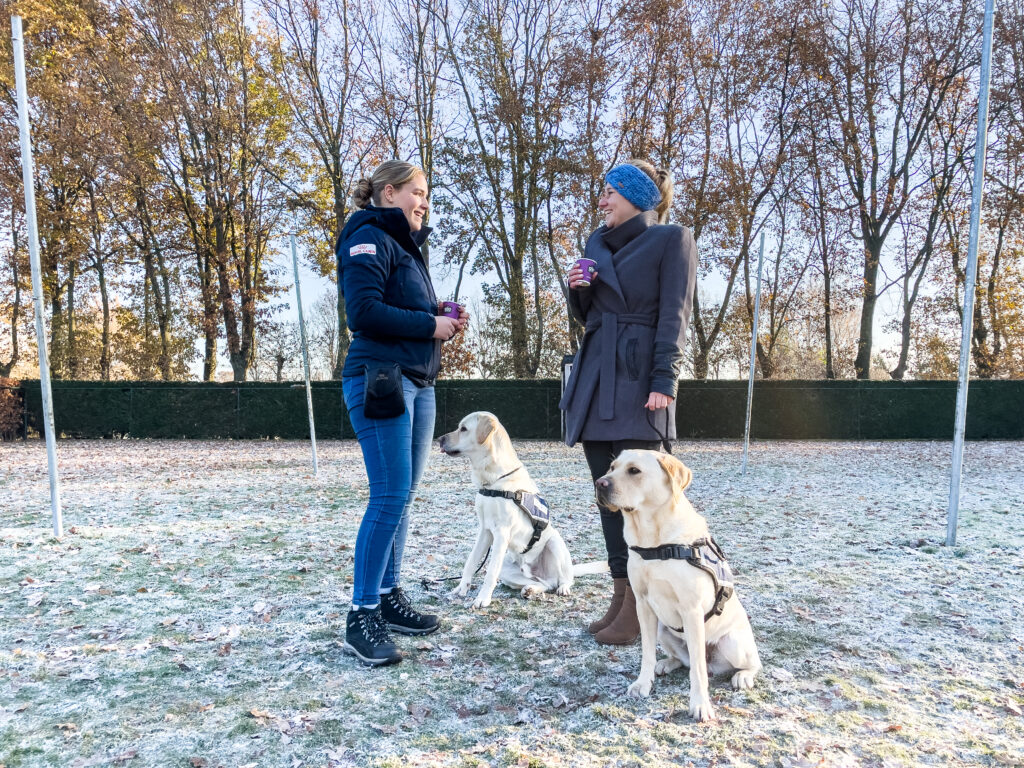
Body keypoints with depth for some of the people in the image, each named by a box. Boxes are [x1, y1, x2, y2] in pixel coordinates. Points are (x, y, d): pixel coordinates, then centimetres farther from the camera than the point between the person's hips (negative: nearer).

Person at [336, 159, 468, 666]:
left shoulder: (405, 245, 23)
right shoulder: (370, 238, -5)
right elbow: (363, 310, -18)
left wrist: (445, 321, 6)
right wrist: (430, 325, -12)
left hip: (417, 383, 10)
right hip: (380, 380, -9)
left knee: (401, 495, 10)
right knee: (390, 496, -11)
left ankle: (389, 596, 20)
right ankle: (362, 616, -2)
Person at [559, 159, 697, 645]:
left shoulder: (671, 240, 0)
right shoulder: (597, 245, 18)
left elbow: (674, 315, -8)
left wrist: (664, 381, -17)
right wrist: (577, 290, 1)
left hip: (638, 379, -7)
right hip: (594, 380, 7)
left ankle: (639, 608, 4)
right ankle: (620, 595, 18)